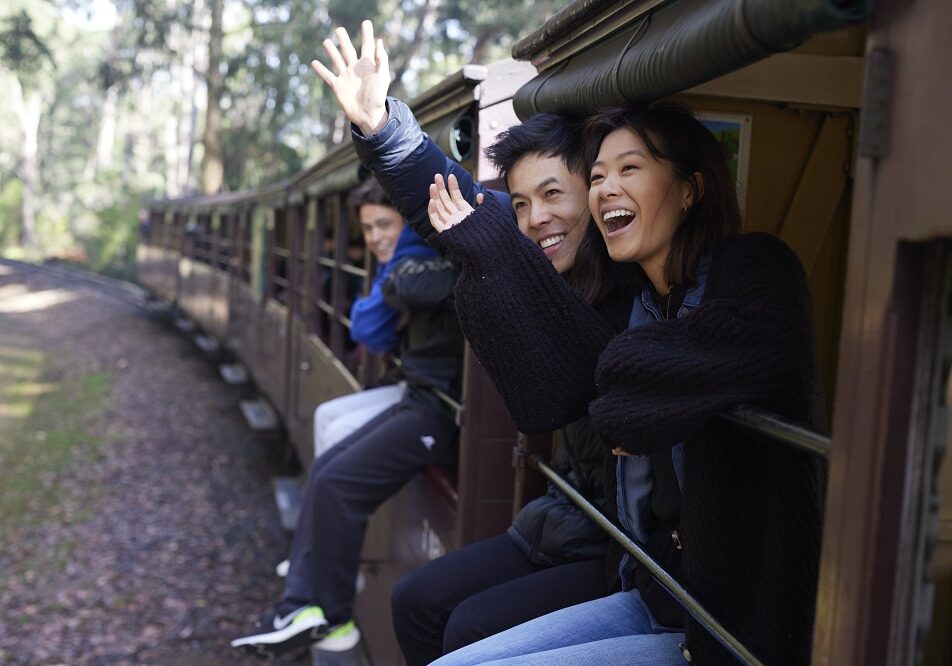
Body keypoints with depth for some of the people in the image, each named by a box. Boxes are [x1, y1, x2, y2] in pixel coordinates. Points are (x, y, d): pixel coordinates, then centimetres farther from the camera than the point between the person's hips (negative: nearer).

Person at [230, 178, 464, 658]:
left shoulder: (447, 262, -13)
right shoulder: (415, 263, 16)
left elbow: (411, 288, -34)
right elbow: (372, 332, 12)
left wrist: (408, 243, -13)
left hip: (441, 411, -10)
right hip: (419, 400, 10)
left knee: (338, 485, -13)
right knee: (326, 469, 8)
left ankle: (332, 618, 2)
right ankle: (301, 602, 7)